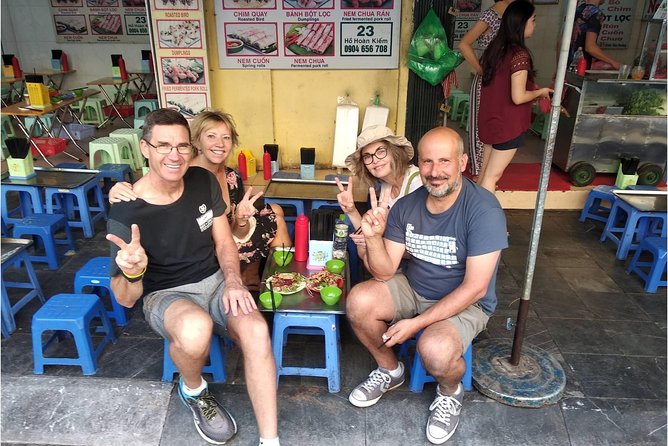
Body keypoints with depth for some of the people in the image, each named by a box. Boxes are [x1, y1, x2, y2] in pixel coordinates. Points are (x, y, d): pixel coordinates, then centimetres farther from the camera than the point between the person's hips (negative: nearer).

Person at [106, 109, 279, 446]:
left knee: (257, 331, -26)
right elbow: (125, 300, -13)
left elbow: (224, 242, 5)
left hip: (215, 280, 4)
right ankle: (193, 391, 0)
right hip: (165, 294, -3)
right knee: (196, 329, -37)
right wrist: (132, 273, -36)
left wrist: (233, 281, -13)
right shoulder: (125, 214, -19)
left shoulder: (204, 182, -7)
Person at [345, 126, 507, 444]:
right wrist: (373, 237, -31)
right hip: (413, 288, 5)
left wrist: (417, 323, -26)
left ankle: (450, 392, 8)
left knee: (435, 350, -33)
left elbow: (475, 287, -25)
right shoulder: (406, 206, -9)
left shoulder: (484, 210, -24)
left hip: (465, 304, -4)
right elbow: (385, 273, -10)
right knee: (358, 301, -18)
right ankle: (389, 370, 12)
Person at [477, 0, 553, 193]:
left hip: (490, 119, 8)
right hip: (508, 124, -8)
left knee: (485, 171, 18)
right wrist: (540, 92, -4)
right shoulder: (520, 54, -19)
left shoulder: (495, 47, 5)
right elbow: (518, 97, -22)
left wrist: (533, 89, 17)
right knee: (493, 175, 1)